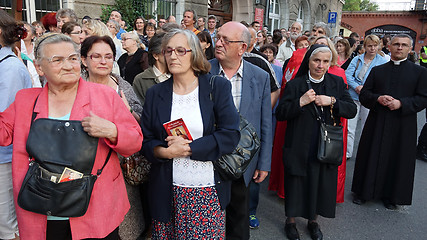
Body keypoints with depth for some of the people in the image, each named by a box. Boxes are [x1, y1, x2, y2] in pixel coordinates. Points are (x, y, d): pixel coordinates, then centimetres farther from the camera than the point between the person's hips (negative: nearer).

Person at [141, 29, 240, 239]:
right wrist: (165, 152, -15)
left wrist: (189, 148, -14)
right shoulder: (155, 93, 6)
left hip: (209, 191, -1)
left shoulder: (218, 87, 0)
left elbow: (230, 135, -9)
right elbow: (146, 141, 6)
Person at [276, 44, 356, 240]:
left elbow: (352, 110, 0)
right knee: (296, 183, 7)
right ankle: (290, 220, 30)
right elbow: (280, 114, -9)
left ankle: (313, 220, 36)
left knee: (321, 184, 12)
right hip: (299, 147, -2)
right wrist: (301, 102, -23)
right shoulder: (295, 84, -4)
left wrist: (332, 101, -16)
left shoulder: (337, 83, 5)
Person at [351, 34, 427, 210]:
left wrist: (401, 103, -18)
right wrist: (378, 99, -15)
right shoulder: (377, 70, 9)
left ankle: (391, 195, 24)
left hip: (403, 126, -1)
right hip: (377, 124, 1)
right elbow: (364, 94, 4)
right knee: (371, 158, 8)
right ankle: (364, 191, 22)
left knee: (397, 160, 7)